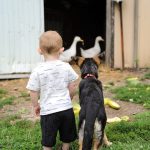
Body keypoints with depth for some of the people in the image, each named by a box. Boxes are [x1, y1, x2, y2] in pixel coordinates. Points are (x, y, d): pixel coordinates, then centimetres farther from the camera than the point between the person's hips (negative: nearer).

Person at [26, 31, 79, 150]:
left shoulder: (38, 71, -13)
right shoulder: (66, 67, -5)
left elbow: (33, 92, -8)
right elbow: (72, 87, 3)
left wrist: (36, 106, 11)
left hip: (48, 110, -3)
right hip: (67, 108, 3)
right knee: (66, 138, 24)